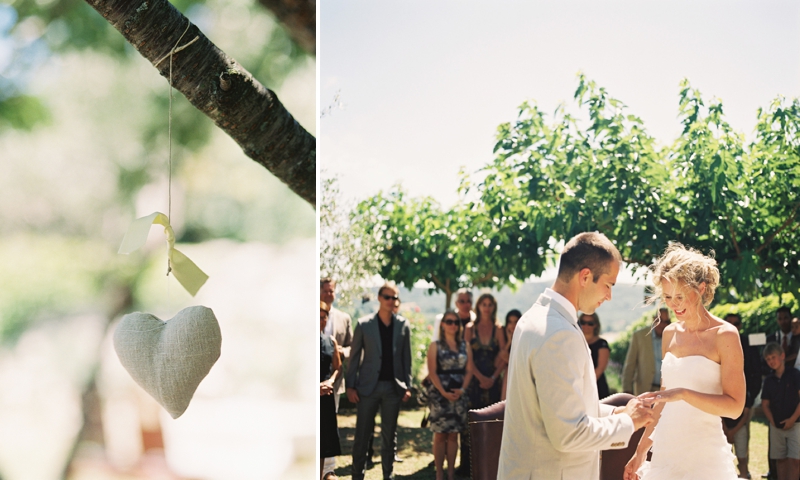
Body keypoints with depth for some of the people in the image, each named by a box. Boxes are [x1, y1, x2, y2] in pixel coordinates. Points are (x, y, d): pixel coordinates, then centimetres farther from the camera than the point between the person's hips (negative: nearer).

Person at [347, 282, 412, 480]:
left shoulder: (403, 325, 4)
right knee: (362, 435, 2)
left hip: (393, 387, 2)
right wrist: (350, 386, -4)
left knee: (389, 436, 9)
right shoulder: (364, 324, -1)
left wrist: (407, 386, 1)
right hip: (368, 387, -1)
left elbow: (406, 357, 6)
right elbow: (354, 357, 1)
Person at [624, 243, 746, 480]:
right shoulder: (670, 333, 9)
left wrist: (683, 394, -23)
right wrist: (641, 451, 16)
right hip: (664, 452, 5)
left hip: (704, 458, -5)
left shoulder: (724, 335, -8)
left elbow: (735, 406, -12)